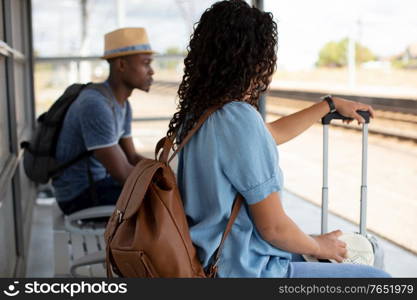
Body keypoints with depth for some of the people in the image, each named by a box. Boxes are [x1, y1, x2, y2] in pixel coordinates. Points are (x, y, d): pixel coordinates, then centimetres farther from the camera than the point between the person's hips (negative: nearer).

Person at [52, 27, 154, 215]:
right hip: (80, 196, -9)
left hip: (97, 181, 9)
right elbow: (122, 173, -25)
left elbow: (132, 157, 10)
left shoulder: (122, 104, 4)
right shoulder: (95, 106, -26)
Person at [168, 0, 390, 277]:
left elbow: (274, 133, 20)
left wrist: (331, 105, 29)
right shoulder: (240, 119, -26)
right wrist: (320, 246, -1)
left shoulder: (198, 111, 2)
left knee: (317, 253, 29)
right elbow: (273, 227, -21)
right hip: (247, 270, -9)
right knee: (377, 276, 4)